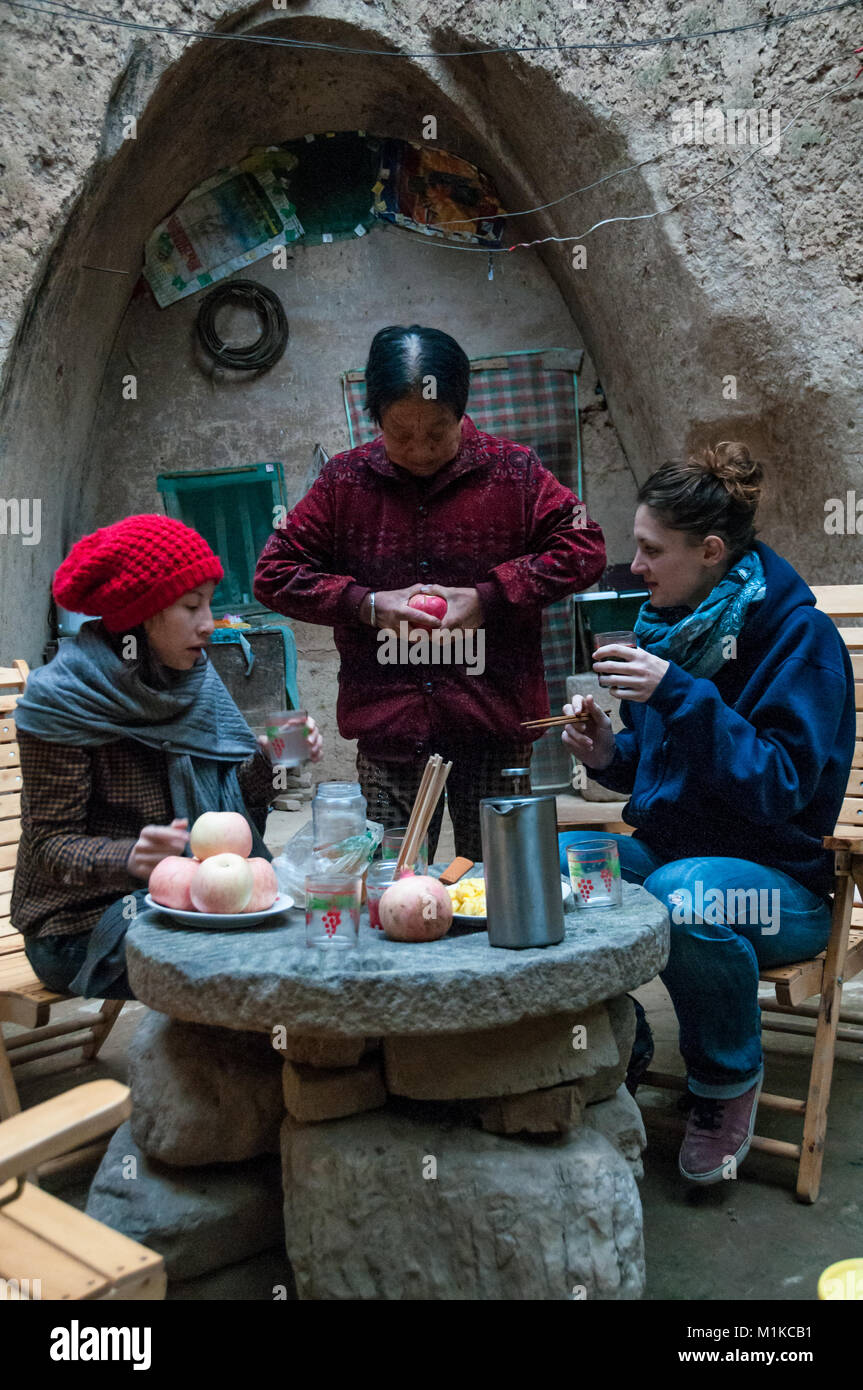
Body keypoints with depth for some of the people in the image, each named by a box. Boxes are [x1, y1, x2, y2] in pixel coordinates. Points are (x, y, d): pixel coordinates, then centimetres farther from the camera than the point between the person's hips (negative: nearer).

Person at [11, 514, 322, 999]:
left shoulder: (195, 677, 4)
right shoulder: (63, 699, -15)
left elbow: (226, 797, 8)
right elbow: (52, 845, -14)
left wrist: (267, 762, -12)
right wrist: (131, 858, -33)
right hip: (88, 921, -6)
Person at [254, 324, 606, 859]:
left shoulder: (513, 470, 2)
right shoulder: (346, 480, 4)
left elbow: (585, 548, -2)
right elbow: (274, 573, 6)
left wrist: (487, 598, -12)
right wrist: (367, 605, -9)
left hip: (494, 726, 0)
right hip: (388, 729, 1)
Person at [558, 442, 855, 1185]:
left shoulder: (799, 633, -13)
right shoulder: (668, 624, 7)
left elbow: (781, 785, -23)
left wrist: (680, 694, -29)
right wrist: (611, 752, -5)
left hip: (778, 878, -6)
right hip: (669, 850, 7)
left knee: (680, 896, -38)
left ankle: (730, 1080, -5)